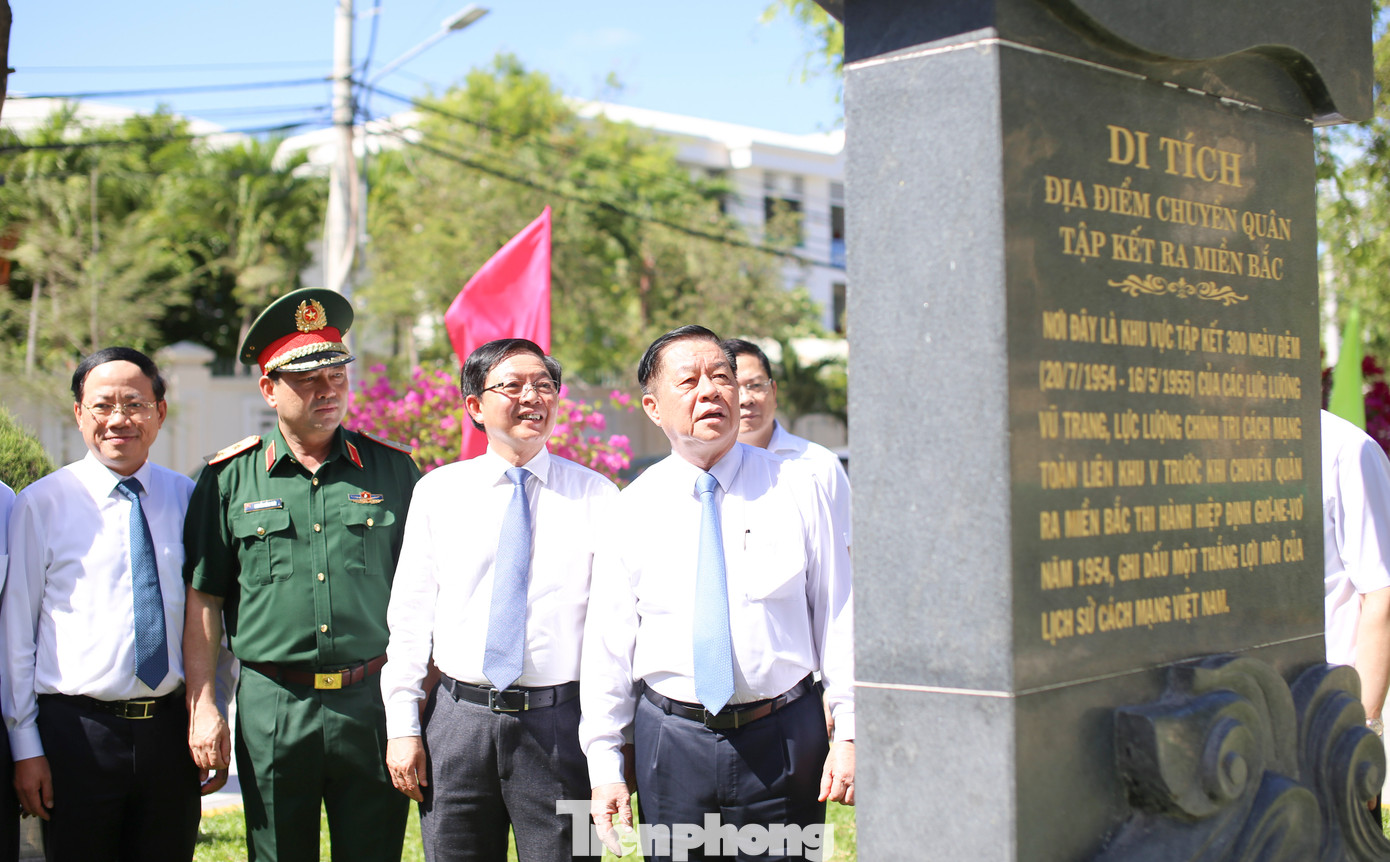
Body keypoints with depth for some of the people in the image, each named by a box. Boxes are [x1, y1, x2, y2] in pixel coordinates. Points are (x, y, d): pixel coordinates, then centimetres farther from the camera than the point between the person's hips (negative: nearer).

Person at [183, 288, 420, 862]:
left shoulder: (392, 469, 5)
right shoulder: (230, 478, 3)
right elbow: (202, 600, 4)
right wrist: (201, 707, -1)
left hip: (373, 703, 1)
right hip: (271, 706, 0)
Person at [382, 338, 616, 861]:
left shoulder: (596, 496, 2)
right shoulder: (438, 492, 7)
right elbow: (408, 615, 6)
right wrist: (402, 727, 1)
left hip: (560, 725, -1)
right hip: (458, 718, 1)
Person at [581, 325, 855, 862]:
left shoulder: (795, 489, 0)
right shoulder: (633, 511, 2)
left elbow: (838, 615, -1)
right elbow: (608, 646, 4)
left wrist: (849, 734, -7)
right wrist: (604, 767, 2)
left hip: (785, 737, 0)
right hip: (672, 740, 1)